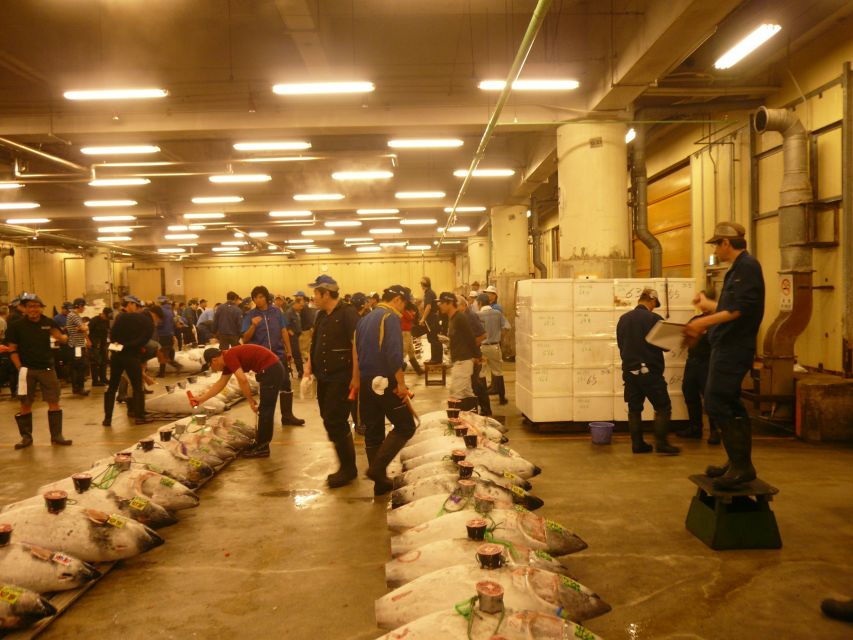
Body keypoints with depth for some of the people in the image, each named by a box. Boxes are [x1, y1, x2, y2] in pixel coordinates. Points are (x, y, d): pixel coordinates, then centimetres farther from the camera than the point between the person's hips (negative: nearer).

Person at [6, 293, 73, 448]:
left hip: (47, 368, 1)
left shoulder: (49, 323, 1)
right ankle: (26, 436, 19)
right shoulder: (17, 326, -3)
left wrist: (60, 336, -22)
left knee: (54, 402, 1)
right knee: (25, 404, 5)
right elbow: (12, 350, 0)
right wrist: (20, 368, -8)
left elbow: (62, 339, 1)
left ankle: (56, 435, 9)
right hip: (27, 370, -1)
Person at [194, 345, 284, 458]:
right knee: (265, 410, 18)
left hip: (271, 370, -10)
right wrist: (201, 399, 33)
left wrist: (251, 401, -13)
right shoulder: (228, 359, 18)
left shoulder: (229, 357, -11)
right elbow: (219, 384, 28)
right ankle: (260, 444, 28)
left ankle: (261, 448, 6)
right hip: (274, 369, 10)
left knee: (265, 411, -2)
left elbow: (243, 380, -22)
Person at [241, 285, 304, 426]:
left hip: (278, 353, 1)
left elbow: (284, 331, 9)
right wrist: (253, 326, -24)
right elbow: (245, 339, -7)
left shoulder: (276, 311, 3)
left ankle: (287, 416, 6)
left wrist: (289, 351, 9)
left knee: (286, 384, -2)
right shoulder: (250, 315, -2)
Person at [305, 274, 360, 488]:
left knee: (336, 423, -7)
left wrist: (356, 376, -20)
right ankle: (346, 467, 24)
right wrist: (309, 366, 6)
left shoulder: (347, 313, -12)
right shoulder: (321, 316, 13)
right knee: (331, 422, 12)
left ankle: (348, 468, 7)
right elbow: (314, 344, 20)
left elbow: (356, 345, -17)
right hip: (324, 378, 8)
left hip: (341, 378, -8)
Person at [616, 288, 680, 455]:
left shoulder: (623, 319, 5)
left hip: (629, 370, 6)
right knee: (663, 407, 4)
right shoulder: (654, 318, -11)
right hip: (649, 370, -5)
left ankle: (637, 444, 11)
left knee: (634, 409, 9)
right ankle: (661, 443, -1)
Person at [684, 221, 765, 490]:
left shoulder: (747, 266, -11)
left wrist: (704, 322, -24)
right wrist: (703, 327, 18)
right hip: (728, 346, 10)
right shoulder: (737, 269, 19)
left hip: (734, 348, -10)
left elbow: (742, 308, -22)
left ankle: (741, 465, -8)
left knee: (716, 404, -12)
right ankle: (738, 463, 21)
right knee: (729, 406, 14)